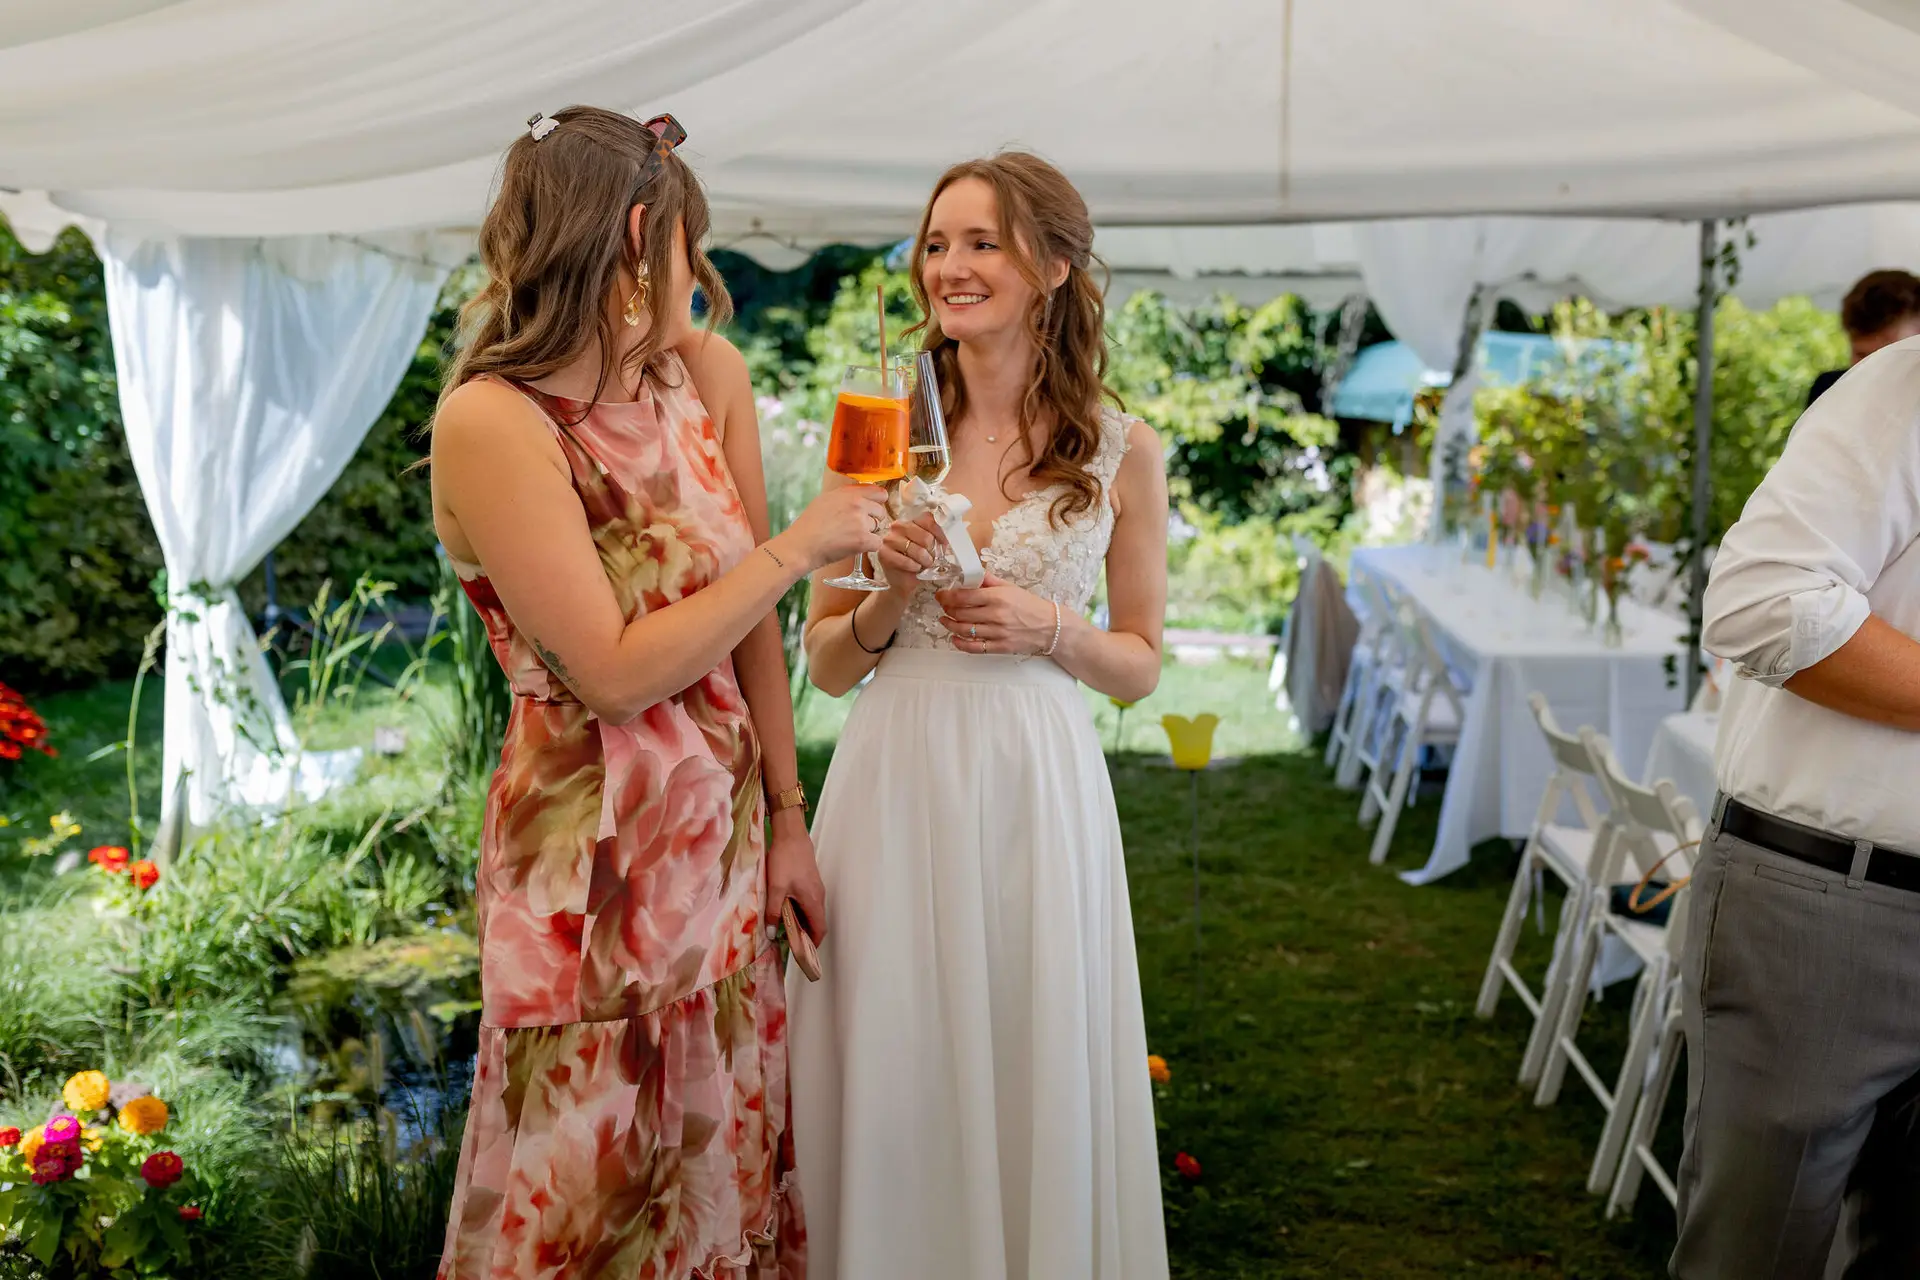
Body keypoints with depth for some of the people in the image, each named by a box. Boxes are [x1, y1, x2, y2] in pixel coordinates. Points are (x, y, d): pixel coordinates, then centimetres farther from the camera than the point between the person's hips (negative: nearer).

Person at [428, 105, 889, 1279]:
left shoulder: (701, 377, 1)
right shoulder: (491, 423, -18)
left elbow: (749, 616, 4)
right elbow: (615, 672, -20)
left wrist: (786, 816, 3)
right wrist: (798, 548, -15)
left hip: (726, 837, 6)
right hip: (594, 861, -6)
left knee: (726, 1162, 17)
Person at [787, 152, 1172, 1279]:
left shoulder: (1122, 453, 1)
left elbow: (1141, 666, 8)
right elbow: (826, 663, 6)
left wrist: (1046, 628, -10)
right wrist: (891, 596, -13)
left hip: (1038, 791, -1)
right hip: (896, 783, 1)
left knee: (1035, 1074, 8)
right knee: (894, 1072, 7)